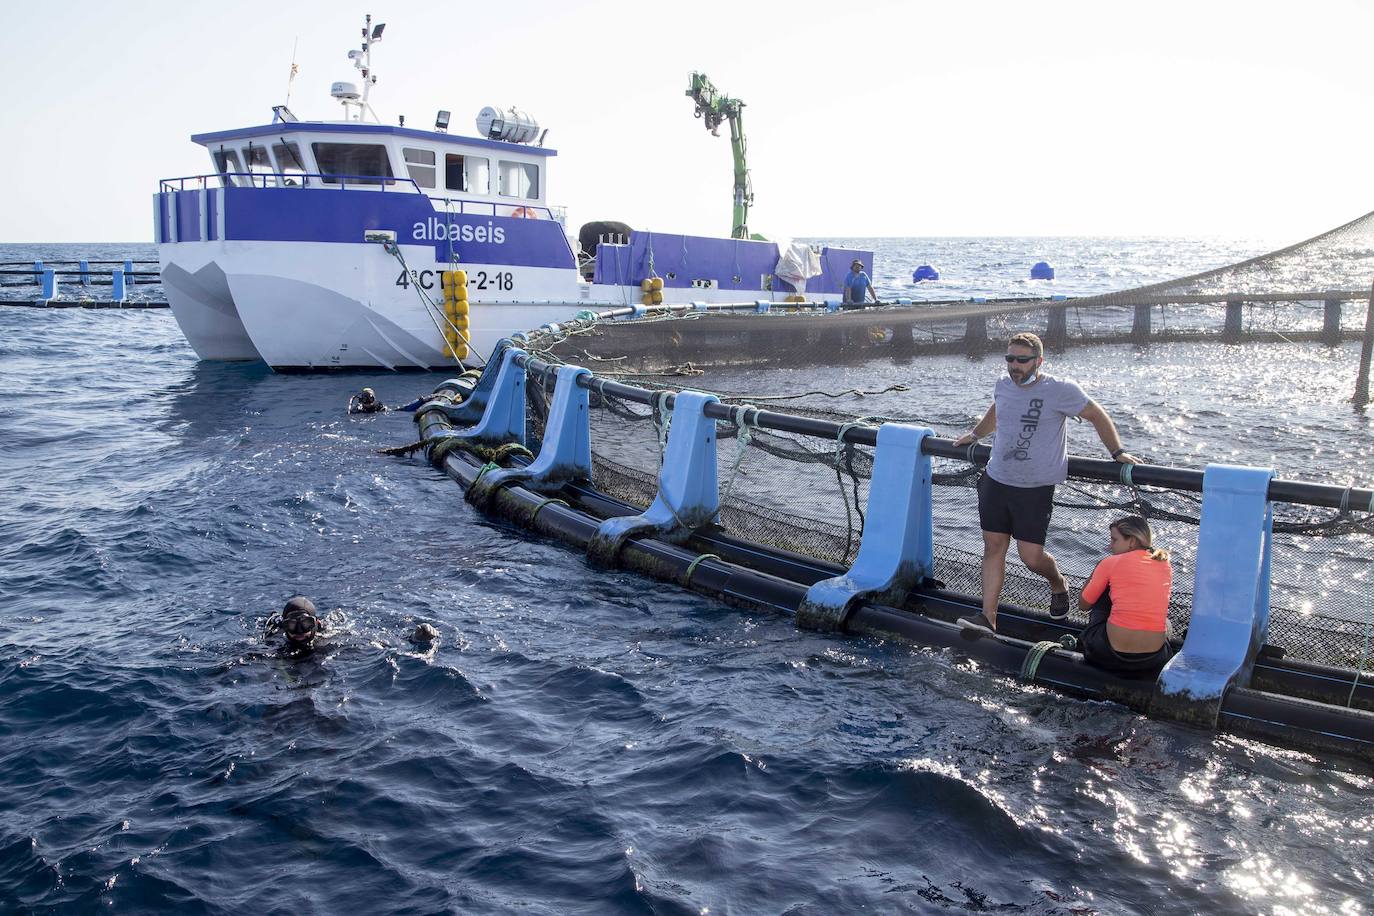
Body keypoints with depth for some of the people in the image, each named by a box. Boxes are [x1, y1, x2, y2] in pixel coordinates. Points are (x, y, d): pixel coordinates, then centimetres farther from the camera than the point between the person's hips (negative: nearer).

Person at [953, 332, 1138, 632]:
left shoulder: (1060, 390, -11)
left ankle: (1058, 584, 30)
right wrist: (975, 434, 40)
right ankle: (988, 617, 6)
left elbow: (1097, 416, 2)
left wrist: (1117, 453, 6)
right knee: (993, 548, 2)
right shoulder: (1003, 385, 5)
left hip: (1035, 489, -5)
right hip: (996, 481, 5)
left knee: (1032, 557, -5)